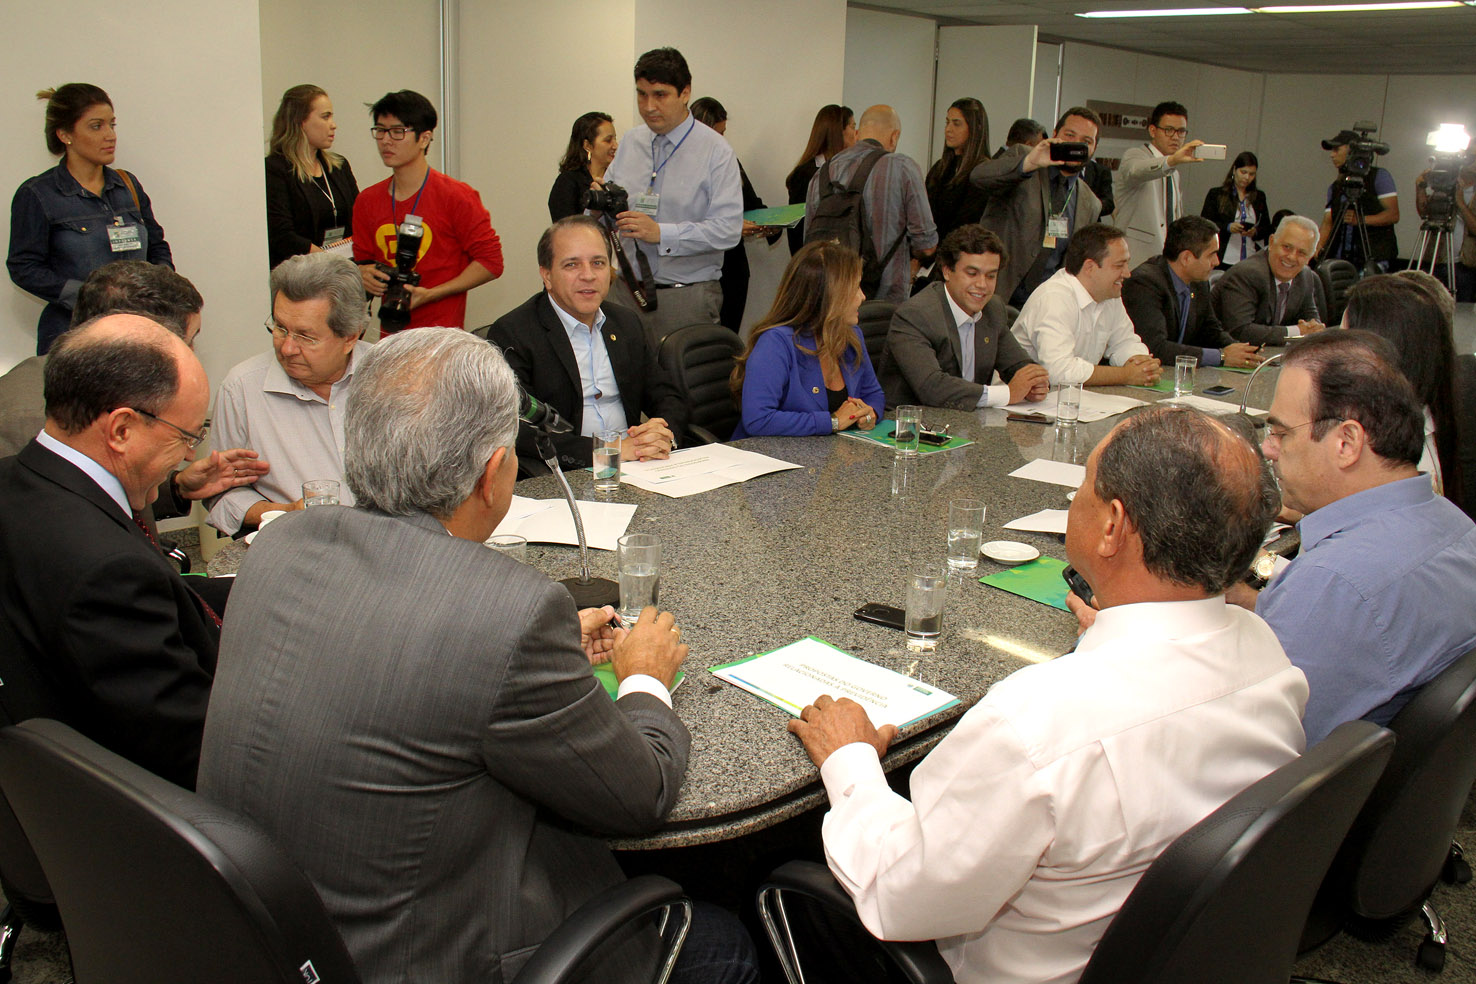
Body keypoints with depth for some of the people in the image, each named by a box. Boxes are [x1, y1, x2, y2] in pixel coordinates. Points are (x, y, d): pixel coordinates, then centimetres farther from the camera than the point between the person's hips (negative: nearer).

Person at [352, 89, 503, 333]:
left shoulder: (457, 197, -6)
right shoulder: (367, 201, 9)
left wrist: (430, 294, -14)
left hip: (442, 330, -4)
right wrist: (363, 274, -4)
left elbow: (490, 262, -7)